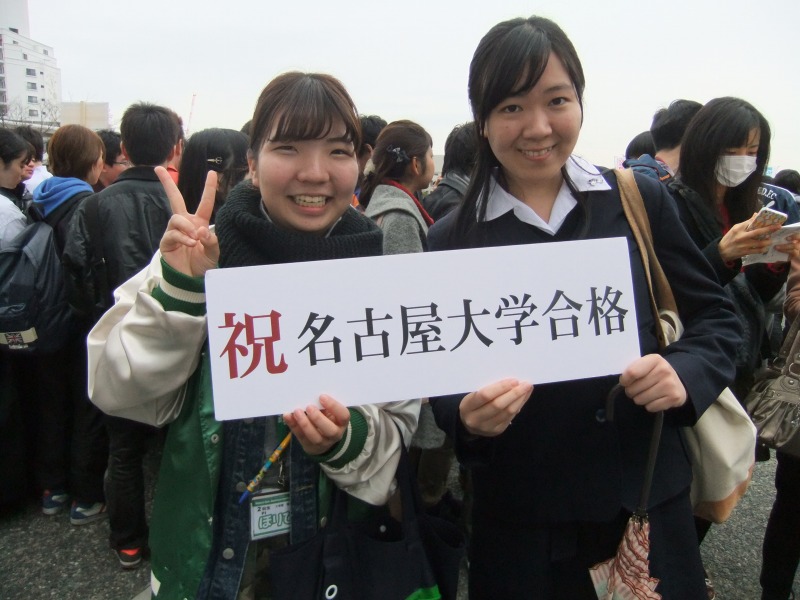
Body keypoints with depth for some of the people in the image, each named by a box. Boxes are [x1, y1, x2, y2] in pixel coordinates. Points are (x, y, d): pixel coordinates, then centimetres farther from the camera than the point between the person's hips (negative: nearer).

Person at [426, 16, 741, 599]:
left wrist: (686, 374, -15)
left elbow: (716, 317, 5)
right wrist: (466, 415, -22)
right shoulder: (452, 240, -3)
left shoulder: (641, 201, -1)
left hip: (650, 503, 2)